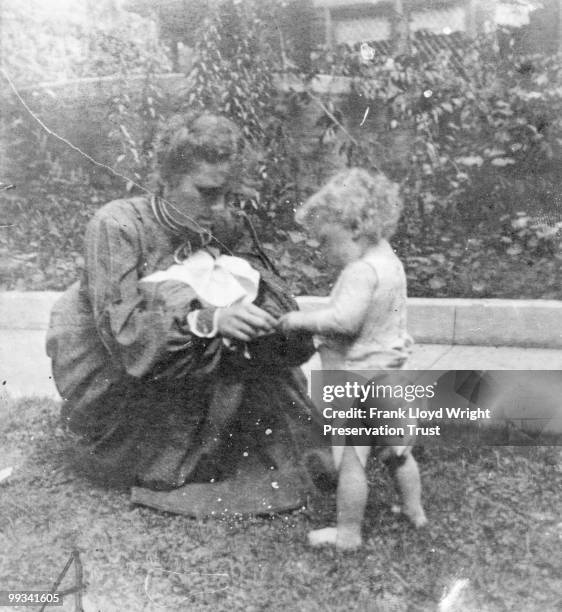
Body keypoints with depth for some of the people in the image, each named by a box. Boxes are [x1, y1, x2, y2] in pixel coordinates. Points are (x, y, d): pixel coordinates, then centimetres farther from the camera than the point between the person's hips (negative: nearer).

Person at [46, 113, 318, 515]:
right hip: (115, 383, -5)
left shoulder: (229, 229, -7)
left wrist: (296, 325, -35)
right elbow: (121, 331, -32)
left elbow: (278, 307, -11)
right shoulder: (117, 226, -23)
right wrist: (207, 320, -46)